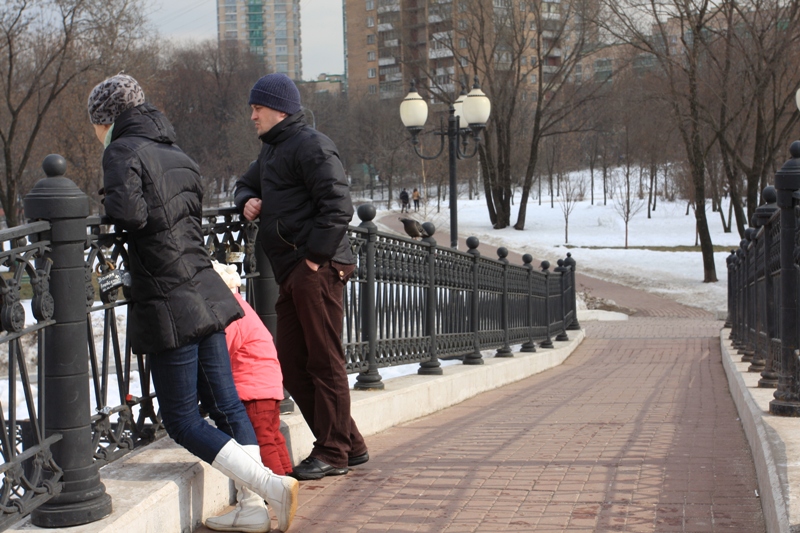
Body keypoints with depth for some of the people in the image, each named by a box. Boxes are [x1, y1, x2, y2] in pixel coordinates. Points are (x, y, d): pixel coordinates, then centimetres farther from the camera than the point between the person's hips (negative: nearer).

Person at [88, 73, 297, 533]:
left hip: (168, 305, -8)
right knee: (225, 404, 12)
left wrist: (108, 205, -3)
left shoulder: (123, 151, -8)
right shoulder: (179, 157, 16)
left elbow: (129, 213, -23)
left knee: (183, 421, 1)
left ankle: (271, 486, -10)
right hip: (206, 294, 8)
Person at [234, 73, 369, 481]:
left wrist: (315, 256, -18)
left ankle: (332, 453, 4)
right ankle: (349, 445, 18)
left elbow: (338, 206, -17)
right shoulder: (271, 150, 21)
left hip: (318, 269, -10)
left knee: (324, 361, -4)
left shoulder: (311, 145, -9)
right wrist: (247, 200, 11)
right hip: (291, 273, 10)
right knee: (291, 365, 10)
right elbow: (245, 185, 35)